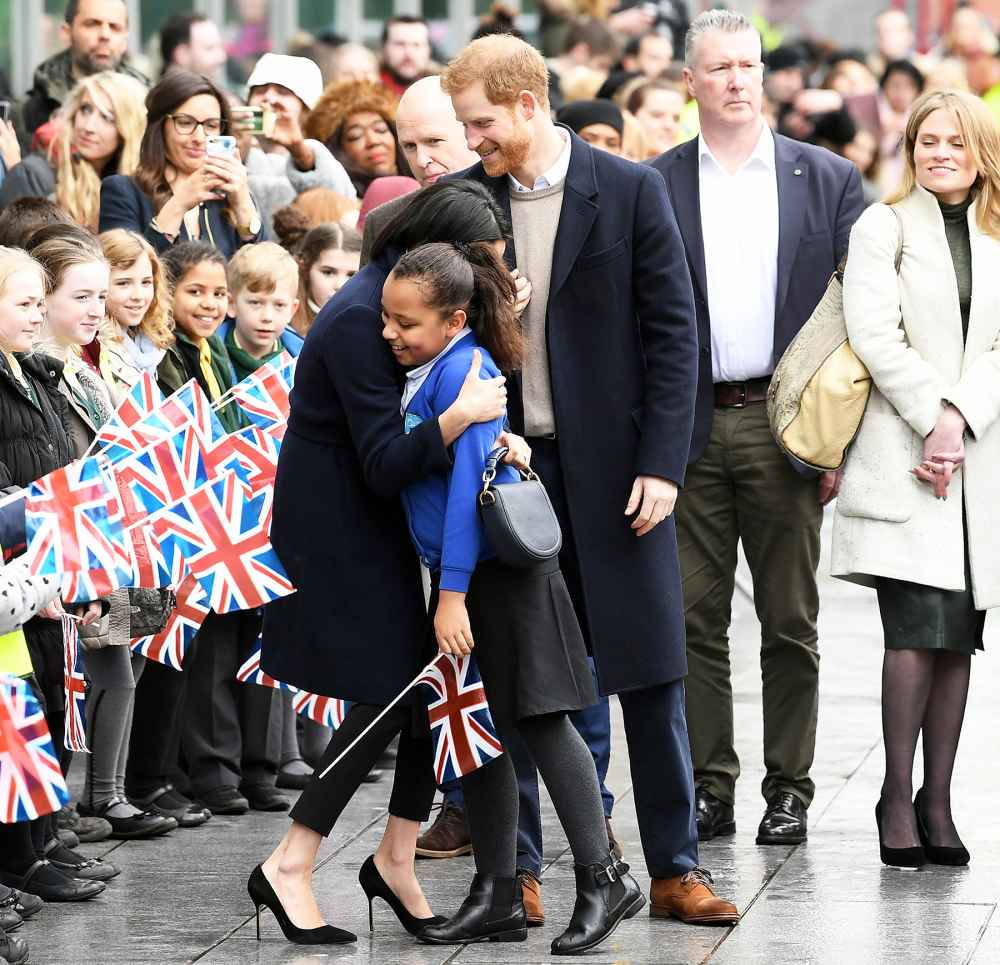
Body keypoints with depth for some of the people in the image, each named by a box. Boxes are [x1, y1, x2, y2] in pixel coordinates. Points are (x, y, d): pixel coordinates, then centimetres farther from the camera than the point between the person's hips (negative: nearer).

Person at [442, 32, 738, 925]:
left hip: (612, 465, -2)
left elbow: (672, 331, -4)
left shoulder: (629, 191, -4)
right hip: (503, 469, 2)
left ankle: (675, 867, 8)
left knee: (649, 668, 1)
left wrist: (661, 463, -10)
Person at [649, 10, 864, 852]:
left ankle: (790, 790, 11)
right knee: (695, 620, 3)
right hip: (690, 429, 1)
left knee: (791, 624, 4)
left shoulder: (827, 180, 5)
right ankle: (709, 789, 9)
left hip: (786, 427, 0)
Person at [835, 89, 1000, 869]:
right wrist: (931, 418, -13)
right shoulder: (884, 227, 3)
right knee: (918, 629, -12)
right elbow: (874, 335, -7)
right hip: (901, 455, -4)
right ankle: (898, 799, -4)